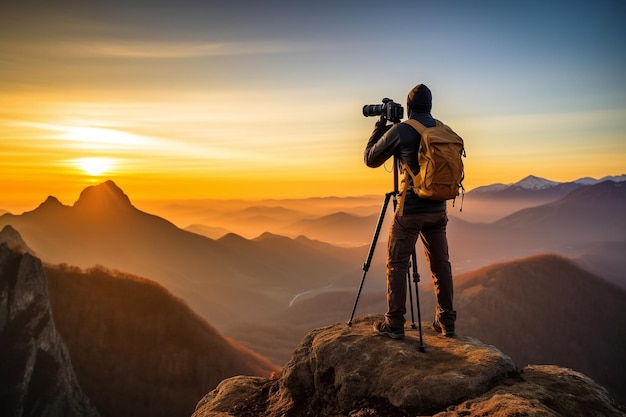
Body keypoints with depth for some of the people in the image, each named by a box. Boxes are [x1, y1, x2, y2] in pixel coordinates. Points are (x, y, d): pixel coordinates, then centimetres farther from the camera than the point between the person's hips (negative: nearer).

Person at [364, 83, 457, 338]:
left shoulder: (400, 130, -8)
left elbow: (370, 160, 1)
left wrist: (379, 128, 15)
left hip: (410, 209, -5)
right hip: (438, 209, 6)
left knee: (397, 264, 3)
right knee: (440, 264, 12)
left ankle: (394, 324, 5)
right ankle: (446, 321, 20)